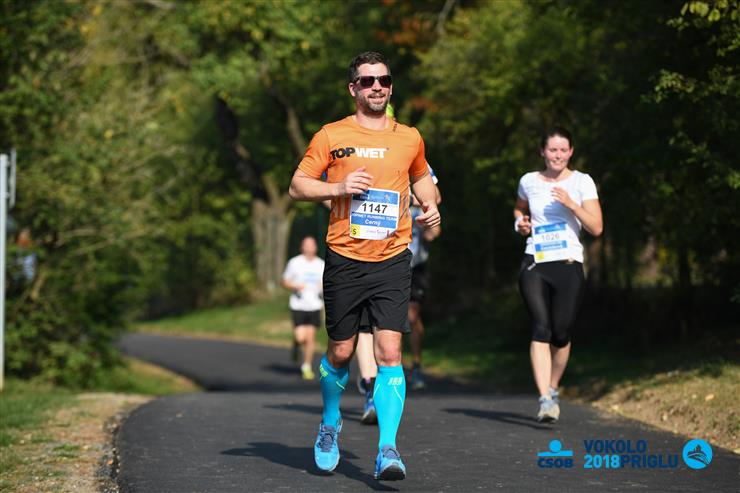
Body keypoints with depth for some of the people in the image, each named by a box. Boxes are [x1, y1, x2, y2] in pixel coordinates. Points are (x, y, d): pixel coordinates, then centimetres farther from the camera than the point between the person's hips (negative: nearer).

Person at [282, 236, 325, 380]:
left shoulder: (321, 265, 7)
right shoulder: (295, 263, -2)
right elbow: (285, 281, 3)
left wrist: (324, 287, -8)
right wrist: (295, 286, -16)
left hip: (314, 307, 3)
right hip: (298, 306, -3)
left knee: (310, 337, 1)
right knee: (301, 337, -13)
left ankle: (307, 367, 13)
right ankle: (296, 343, 23)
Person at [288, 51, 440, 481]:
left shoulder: (409, 138, 10)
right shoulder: (332, 136, 2)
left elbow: (421, 176, 29)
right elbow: (298, 186, 3)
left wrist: (430, 205, 8)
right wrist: (339, 187, -14)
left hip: (393, 259, 1)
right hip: (345, 258, -1)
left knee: (390, 352, -11)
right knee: (341, 352, 8)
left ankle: (388, 449, -11)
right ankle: (330, 425, 35)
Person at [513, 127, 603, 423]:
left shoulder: (582, 182, 4)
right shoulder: (529, 181, 10)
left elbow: (596, 228, -3)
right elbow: (519, 208, 32)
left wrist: (571, 203, -15)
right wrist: (520, 223, 9)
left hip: (568, 265, 0)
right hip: (535, 265, 1)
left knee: (561, 334, 0)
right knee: (541, 328, -16)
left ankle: (552, 389, 26)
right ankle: (545, 400, -24)